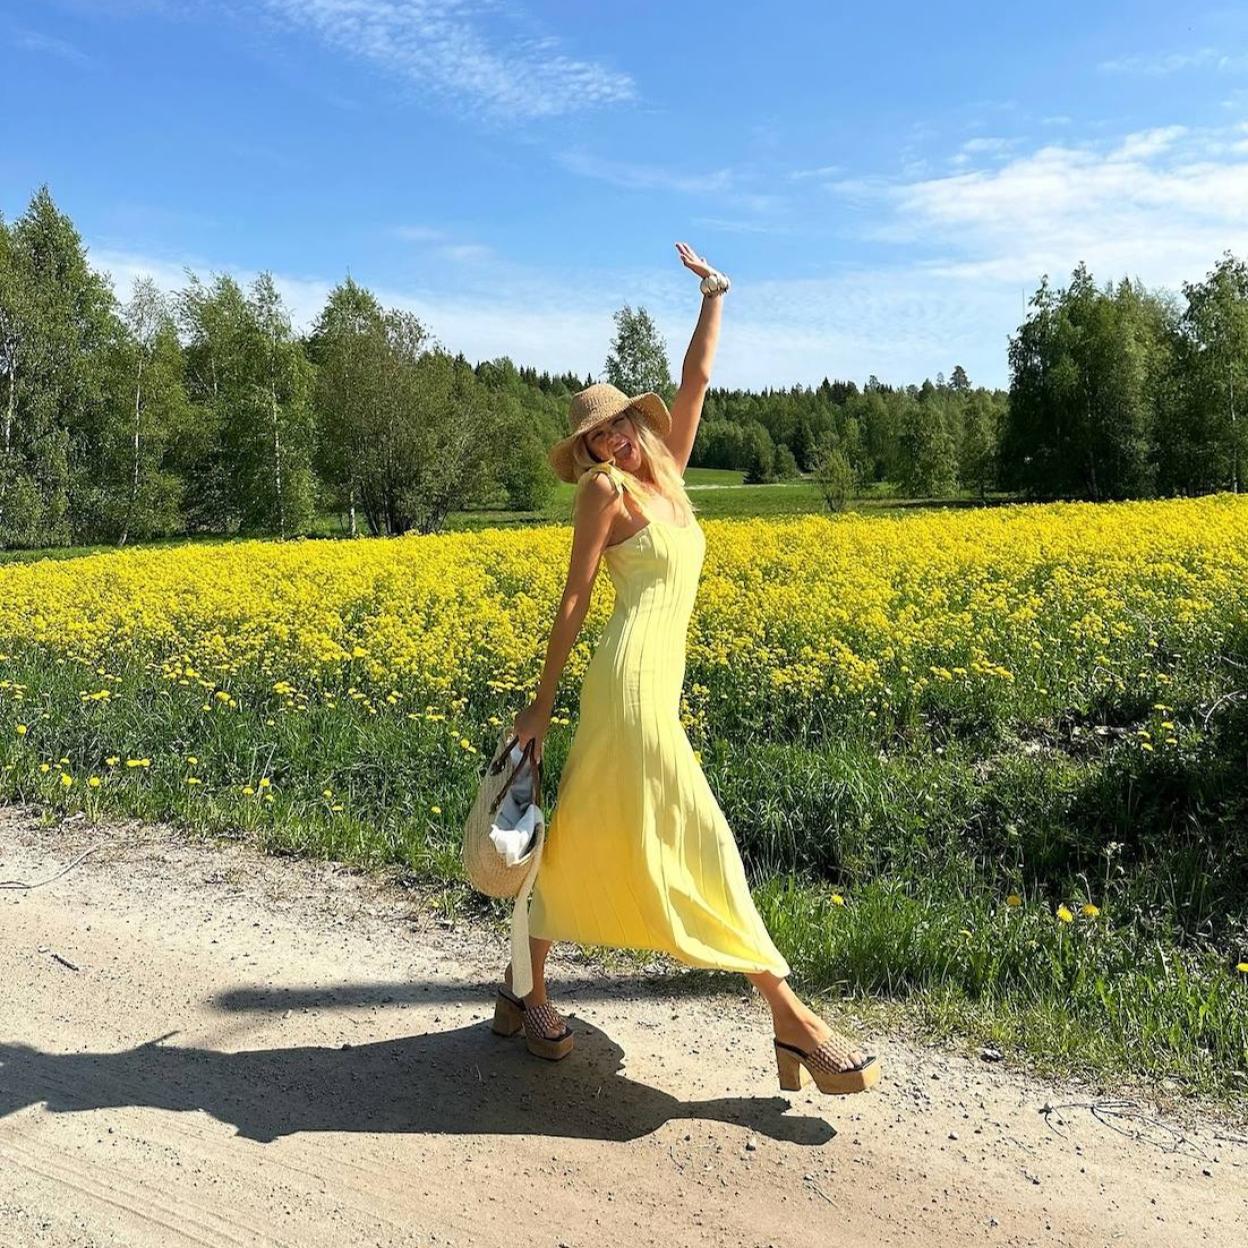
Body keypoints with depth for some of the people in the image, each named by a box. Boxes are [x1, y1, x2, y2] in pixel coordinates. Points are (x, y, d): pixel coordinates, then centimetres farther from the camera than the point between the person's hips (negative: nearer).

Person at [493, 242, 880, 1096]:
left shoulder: (665, 474, 17)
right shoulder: (606, 488, -1)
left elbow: (697, 380, 20)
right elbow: (574, 599, -4)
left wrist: (714, 294, 24)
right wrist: (543, 703, -4)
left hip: (651, 682, 8)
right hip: (633, 680, -8)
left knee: (586, 836, 12)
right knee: (695, 838, -7)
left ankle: (527, 989, 24)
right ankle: (789, 1014, -2)